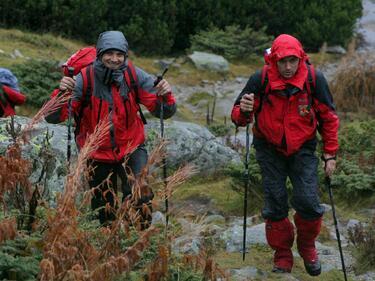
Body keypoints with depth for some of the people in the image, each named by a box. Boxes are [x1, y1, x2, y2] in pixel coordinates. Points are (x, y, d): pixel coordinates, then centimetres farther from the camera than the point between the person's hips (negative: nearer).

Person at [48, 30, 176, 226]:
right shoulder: (84, 79, -18)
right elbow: (53, 118, -23)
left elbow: (163, 112, -12)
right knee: (104, 210, 12)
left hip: (131, 149, 0)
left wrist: (165, 95, -33)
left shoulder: (135, 76, -13)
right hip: (97, 156, 0)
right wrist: (62, 92, -42)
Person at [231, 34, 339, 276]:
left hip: (303, 149, 0)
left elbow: (329, 118, -2)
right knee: (275, 204, 0)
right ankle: (282, 256, 17)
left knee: (308, 201, -10)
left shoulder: (314, 79, -15)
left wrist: (330, 154, -2)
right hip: (270, 149, 0)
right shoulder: (261, 79, -17)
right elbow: (238, 116, -10)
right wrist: (244, 111, -34)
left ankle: (307, 247, 17)